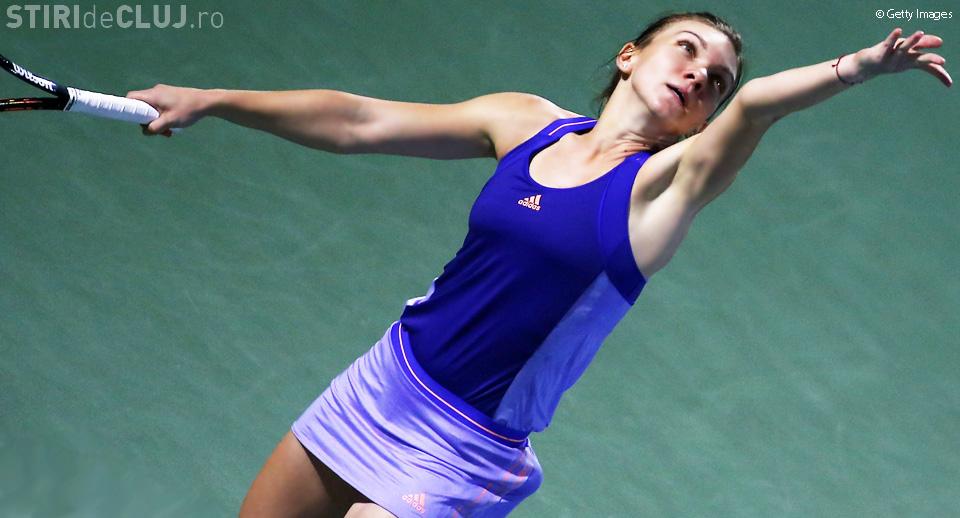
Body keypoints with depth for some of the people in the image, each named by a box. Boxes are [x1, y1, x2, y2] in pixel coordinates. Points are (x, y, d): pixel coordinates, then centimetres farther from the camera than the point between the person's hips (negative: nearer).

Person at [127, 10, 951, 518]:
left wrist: (859, 66, -45)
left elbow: (754, 107, -28)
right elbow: (360, 123, 5)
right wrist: (211, 101, 3)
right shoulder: (527, 123, 3)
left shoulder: (665, 185, -9)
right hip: (384, 384, 5)